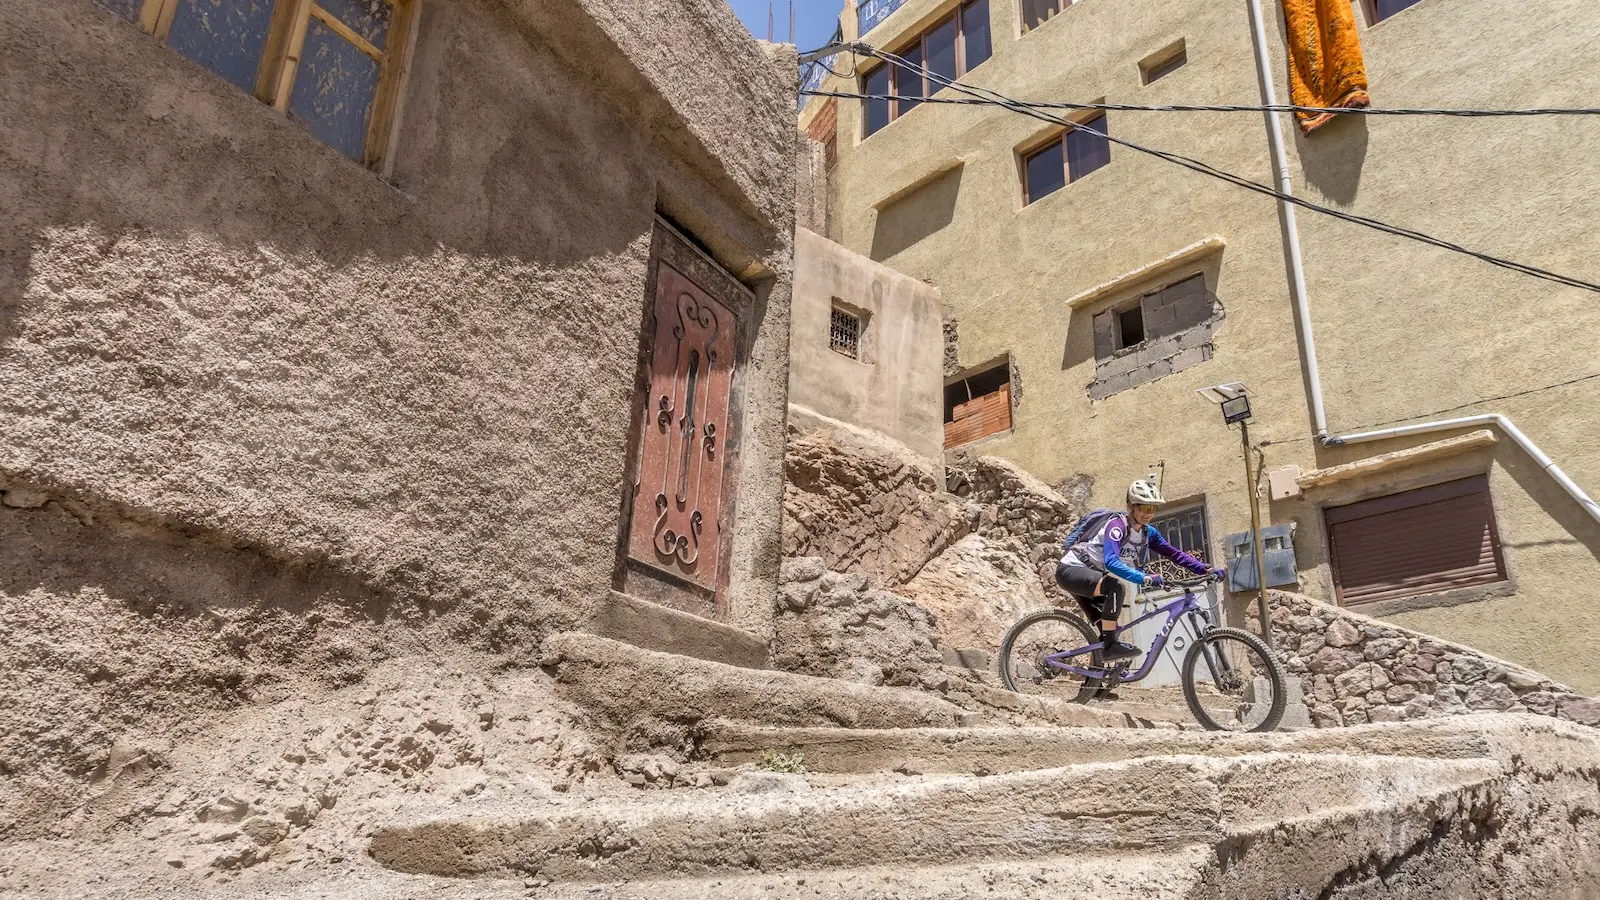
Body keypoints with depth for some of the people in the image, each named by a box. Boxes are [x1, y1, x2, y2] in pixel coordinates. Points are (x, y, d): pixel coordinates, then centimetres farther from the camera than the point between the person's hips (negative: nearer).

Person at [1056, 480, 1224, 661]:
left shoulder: (1148, 533, 1)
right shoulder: (1117, 525, -25)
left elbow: (1174, 553, 3)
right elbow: (1111, 562, -39)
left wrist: (1206, 570, -9)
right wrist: (1144, 578, -51)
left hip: (1088, 576, 9)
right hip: (1071, 569, -9)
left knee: (1107, 628, 10)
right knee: (1115, 587, -31)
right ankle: (1111, 645, -25)